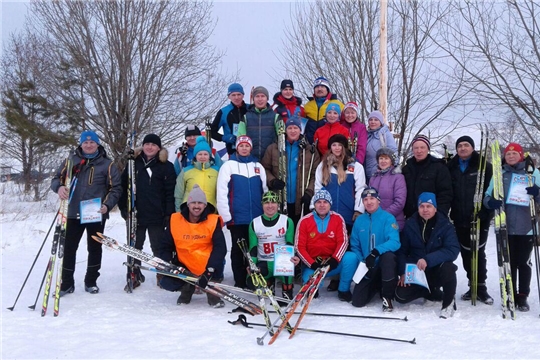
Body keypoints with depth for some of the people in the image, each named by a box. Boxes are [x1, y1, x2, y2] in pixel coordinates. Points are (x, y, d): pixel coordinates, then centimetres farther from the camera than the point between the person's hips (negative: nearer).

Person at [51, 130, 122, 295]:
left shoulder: (107, 164, 1)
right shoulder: (71, 161, 6)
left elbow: (115, 188, 2)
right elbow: (56, 179, 9)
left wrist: (107, 205, -14)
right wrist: (59, 187, -15)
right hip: (73, 213, 1)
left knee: (94, 248, 10)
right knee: (68, 248, 4)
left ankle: (91, 282, 24)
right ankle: (67, 283, 16)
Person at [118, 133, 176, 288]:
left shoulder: (166, 166, 0)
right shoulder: (134, 164, 6)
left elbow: (170, 191, -4)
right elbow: (123, 186, 6)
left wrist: (169, 212, -10)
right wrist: (123, 207, -2)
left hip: (157, 215, -2)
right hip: (136, 214, 2)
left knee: (158, 247, 8)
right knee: (134, 247, 11)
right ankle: (134, 276, 21)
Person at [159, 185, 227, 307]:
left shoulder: (213, 221, -10)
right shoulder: (175, 220, -5)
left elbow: (220, 247, -15)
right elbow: (166, 245, 6)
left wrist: (211, 268, -27)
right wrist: (167, 264, -9)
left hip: (206, 267, -2)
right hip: (184, 267, 2)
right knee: (166, 282, -18)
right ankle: (187, 287, 18)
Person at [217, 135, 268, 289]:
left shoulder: (258, 166, 12)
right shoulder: (228, 165, 0)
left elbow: (265, 190, 14)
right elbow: (222, 192, -4)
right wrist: (226, 216, -8)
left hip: (257, 217, 3)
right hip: (237, 218, -3)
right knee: (238, 250, 4)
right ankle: (240, 282, 12)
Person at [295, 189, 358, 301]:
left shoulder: (338, 218, -1)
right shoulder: (304, 221, -4)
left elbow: (343, 241, -7)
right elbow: (299, 247, -6)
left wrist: (334, 259, -24)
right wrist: (312, 264, -19)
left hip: (333, 262, 2)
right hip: (312, 264, -1)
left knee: (351, 257, -26)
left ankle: (343, 290, -6)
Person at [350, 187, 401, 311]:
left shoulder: (388, 218, -10)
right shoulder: (359, 220, 3)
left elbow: (394, 242, -24)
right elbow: (355, 246, 7)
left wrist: (375, 252, -38)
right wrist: (362, 263, -9)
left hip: (385, 263, -4)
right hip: (367, 266, 4)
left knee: (388, 255, -40)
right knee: (357, 301, -6)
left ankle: (387, 297, -19)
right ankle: (377, 286, 28)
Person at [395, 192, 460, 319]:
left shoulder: (445, 225, -10)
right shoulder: (410, 225, -2)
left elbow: (453, 250, -24)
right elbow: (402, 251, 2)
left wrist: (428, 260, -36)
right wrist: (403, 273, -12)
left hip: (436, 271, -3)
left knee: (447, 266, -36)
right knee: (401, 295, -18)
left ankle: (449, 303, -10)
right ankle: (432, 293, 13)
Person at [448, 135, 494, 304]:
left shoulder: (483, 165, -1)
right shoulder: (451, 167, 8)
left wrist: (486, 212, -16)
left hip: (479, 218, -3)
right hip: (459, 218, 4)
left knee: (478, 252, -1)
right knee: (466, 253, 9)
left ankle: (481, 287, 8)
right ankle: (472, 286, 20)